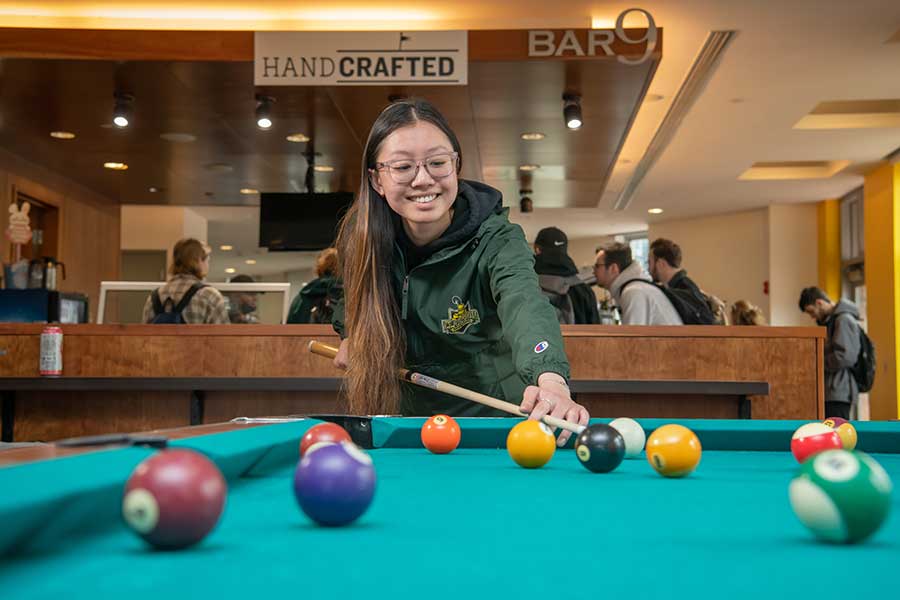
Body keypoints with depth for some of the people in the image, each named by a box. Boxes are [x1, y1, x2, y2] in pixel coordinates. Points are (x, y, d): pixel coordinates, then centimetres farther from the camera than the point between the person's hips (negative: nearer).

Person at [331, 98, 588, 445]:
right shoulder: (360, 237, -13)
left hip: (492, 414, -3)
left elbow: (526, 306, -50)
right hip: (409, 411, 4)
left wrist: (552, 381, -68)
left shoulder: (496, 241, -27)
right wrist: (350, 334, 1)